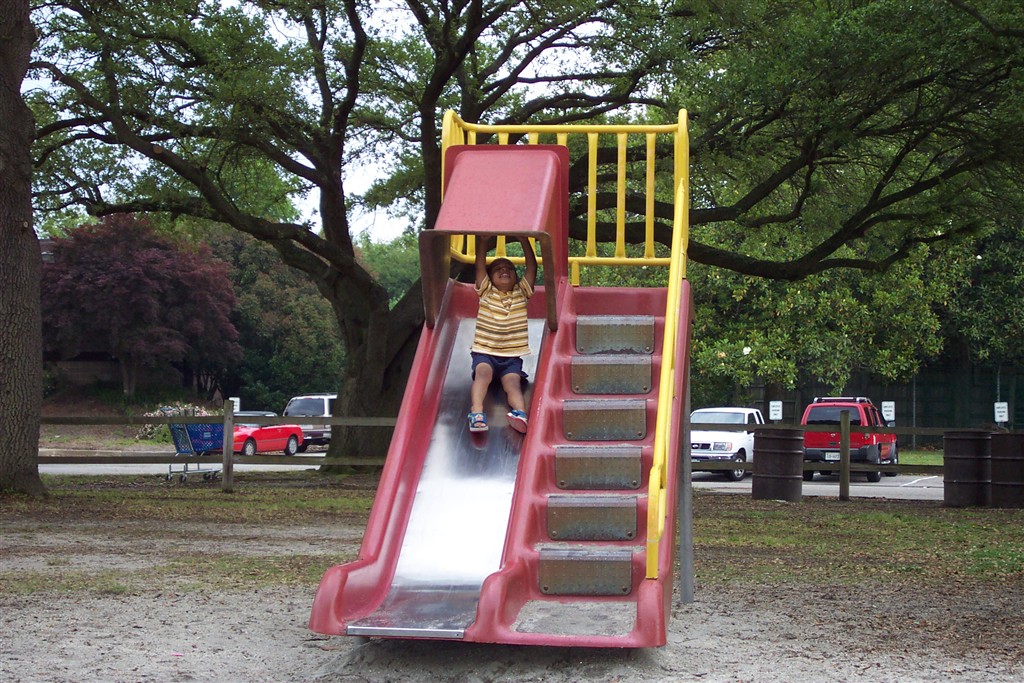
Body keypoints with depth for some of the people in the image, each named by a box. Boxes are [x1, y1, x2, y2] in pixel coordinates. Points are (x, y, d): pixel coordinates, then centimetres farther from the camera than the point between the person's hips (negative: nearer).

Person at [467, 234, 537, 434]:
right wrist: (482, 241, -8)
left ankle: (520, 413, -50)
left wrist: (524, 241, -1)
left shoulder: (521, 293, 15)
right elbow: (480, 265, 2)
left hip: (512, 356, 1)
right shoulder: (486, 292, 13)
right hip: (484, 352, -1)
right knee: (483, 373, -30)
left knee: (512, 382, -24)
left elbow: (532, 266, 6)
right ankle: (476, 412, -50)